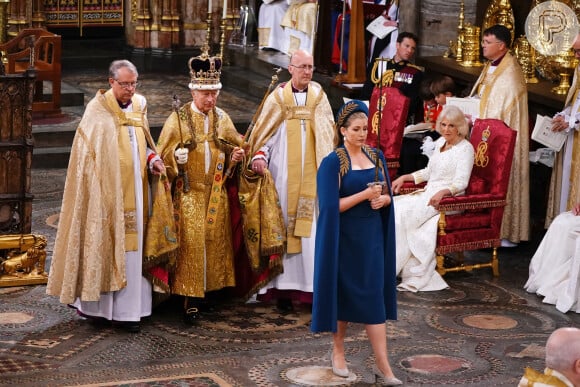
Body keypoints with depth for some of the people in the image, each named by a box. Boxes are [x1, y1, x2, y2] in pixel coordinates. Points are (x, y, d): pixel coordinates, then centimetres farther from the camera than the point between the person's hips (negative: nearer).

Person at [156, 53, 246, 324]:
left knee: (215, 240, 6)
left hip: (216, 192, 4)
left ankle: (207, 291, 18)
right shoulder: (178, 119, -4)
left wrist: (236, 156, -6)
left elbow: (234, 147, 16)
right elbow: (164, 154, -5)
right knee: (191, 243, -8)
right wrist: (177, 156, -26)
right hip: (188, 193, -4)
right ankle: (190, 300, -5)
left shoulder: (222, 118, 7)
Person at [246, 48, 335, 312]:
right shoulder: (278, 97, 3)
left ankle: (314, 288, 0)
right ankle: (284, 289, 6)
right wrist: (259, 157, -16)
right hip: (284, 176, -1)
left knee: (312, 230, -3)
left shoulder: (319, 97, 7)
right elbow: (266, 133, 1)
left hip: (312, 176, 1)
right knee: (284, 228, 0)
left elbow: (328, 136, 9)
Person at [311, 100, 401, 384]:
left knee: (374, 296, 3)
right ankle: (338, 351, 26)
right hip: (345, 238, -4)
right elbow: (331, 206, -17)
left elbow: (388, 195, 12)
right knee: (345, 293, 6)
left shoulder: (376, 157, 6)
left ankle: (382, 364, 4)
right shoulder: (332, 162, -11)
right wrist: (365, 194, -21)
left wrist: (381, 199, -11)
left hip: (372, 236, 4)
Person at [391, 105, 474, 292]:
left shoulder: (465, 148, -7)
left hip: (448, 199, -8)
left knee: (403, 213, -26)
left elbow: (461, 183, -16)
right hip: (428, 193, 8)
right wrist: (404, 178, 17)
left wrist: (442, 192, -34)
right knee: (394, 206, -16)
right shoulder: (440, 143, 17)